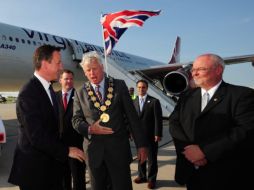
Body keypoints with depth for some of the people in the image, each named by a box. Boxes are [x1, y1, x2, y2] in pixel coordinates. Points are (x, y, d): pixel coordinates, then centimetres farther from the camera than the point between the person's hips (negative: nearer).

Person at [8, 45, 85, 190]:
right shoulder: (29, 93, -21)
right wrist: (66, 151, -16)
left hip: (51, 163, 8)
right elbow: (36, 136, -25)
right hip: (34, 168, -7)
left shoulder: (48, 88, 6)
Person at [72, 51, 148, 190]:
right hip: (94, 150, 2)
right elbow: (76, 120, 7)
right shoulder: (80, 93, 5)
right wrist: (89, 129, -14)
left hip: (119, 148, -1)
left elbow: (132, 116, 0)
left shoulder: (119, 86, 1)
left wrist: (141, 145, -2)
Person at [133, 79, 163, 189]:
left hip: (151, 135, -4)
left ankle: (152, 179, 21)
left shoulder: (154, 101, -5)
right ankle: (142, 176, 31)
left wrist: (158, 134, -14)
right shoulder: (134, 102, 8)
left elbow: (158, 119, -9)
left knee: (152, 158, 7)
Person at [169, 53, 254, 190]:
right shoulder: (187, 96, 9)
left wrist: (205, 150, -21)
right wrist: (188, 148, -16)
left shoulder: (242, 95, -8)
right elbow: (174, 123, 2)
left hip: (226, 175, -4)